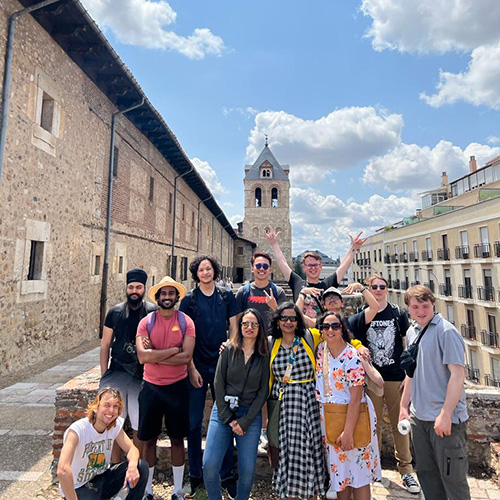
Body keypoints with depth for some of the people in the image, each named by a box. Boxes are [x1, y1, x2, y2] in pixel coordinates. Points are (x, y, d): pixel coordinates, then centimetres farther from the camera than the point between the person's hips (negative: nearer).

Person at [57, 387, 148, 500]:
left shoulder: (116, 426, -9)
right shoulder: (77, 430, -27)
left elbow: (132, 449, -6)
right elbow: (63, 470, -37)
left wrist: (132, 465, -28)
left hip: (102, 477, 5)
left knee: (141, 467, -15)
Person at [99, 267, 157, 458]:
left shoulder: (154, 312, -3)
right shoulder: (115, 312, 5)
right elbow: (105, 345, 8)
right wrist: (104, 375, 6)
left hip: (143, 376, -2)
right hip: (116, 374, 2)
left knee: (140, 426, 6)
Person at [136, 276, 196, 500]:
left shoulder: (186, 322, -7)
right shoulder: (146, 322, -5)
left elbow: (186, 357, -17)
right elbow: (142, 356, -18)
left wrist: (154, 354, -16)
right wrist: (174, 350, -19)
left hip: (177, 387, -1)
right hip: (150, 387, 1)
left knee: (177, 439, 13)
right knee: (148, 439, 14)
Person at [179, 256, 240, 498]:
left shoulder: (226, 296, 2)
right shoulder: (189, 299, -1)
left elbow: (234, 329, 5)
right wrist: (191, 368, -7)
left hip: (222, 365, 1)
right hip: (197, 366, 0)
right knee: (193, 422, 8)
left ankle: (227, 475, 25)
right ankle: (195, 475, 27)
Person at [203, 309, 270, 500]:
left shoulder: (264, 357, 1)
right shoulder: (229, 351, 0)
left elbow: (263, 391, 0)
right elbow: (219, 385, -1)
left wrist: (245, 421, -7)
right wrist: (228, 418, -7)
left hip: (251, 414, 0)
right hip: (223, 412, 0)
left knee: (247, 469, -1)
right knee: (209, 465, -7)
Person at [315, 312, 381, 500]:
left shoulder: (352, 356, -20)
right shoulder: (322, 347, -2)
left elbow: (356, 397, -21)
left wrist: (348, 431, -22)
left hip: (353, 415, -6)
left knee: (358, 469, 7)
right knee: (338, 469, 18)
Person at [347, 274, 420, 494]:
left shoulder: (399, 314, 2)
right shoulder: (361, 315, 1)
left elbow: (407, 346, 4)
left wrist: (409, 375, 1)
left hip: (396, 377, 0)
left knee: (400, 423, 6)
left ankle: (405, 470, 22)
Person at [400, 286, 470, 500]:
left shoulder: (446, 331, -14)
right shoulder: (412, 332, 7)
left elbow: (458, 374, -18)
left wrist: (445, 414, -21)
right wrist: (404, 405, 14)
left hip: (446, 418, -6)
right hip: (419, 417, 7)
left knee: (452, 478, 7)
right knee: (426, 473, 18)